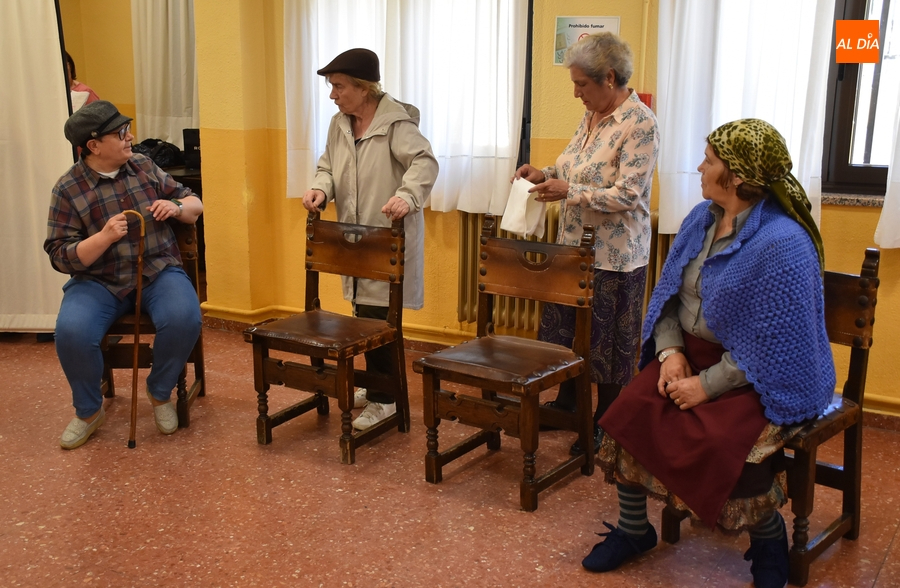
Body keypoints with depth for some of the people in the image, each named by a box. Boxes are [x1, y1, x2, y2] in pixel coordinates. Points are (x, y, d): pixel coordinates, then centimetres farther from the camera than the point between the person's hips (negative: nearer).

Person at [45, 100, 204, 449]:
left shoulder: (144, 166, 6)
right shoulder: (68, 189, -4)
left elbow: (194, 204, 13)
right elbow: (61, 257, -7)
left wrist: (177, 207, -11)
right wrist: (104, 237, -24)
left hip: (158, 271, 2)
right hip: (99, 281, -1)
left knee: (184, 319, -29)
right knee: (71, 331, -29)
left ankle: (160, 393, 1)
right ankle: (88, 411, 0)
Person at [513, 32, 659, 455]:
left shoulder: (639, 123, -19)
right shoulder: (592, 115, 7)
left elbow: (627, 195, -23)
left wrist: (567, 191, -27)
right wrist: (547, 174, 1)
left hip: (614, 255, -8)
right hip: (575, 244, 8)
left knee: (607, 340, 6)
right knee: (565, 328, 17)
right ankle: (566, 402, 36)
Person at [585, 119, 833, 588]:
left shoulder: (782, 244, -20)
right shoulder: (700, 219, 4)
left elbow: (773, 346, -21)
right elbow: (668, 294, 9)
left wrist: (707, 385, -21)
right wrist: (671, 351, -7)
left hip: (760, 376, -6)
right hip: (691, 352, 7)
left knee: (716, 440, -29)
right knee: (630, 412, -14)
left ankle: (769, 539, 2)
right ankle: (632, 529, 5)